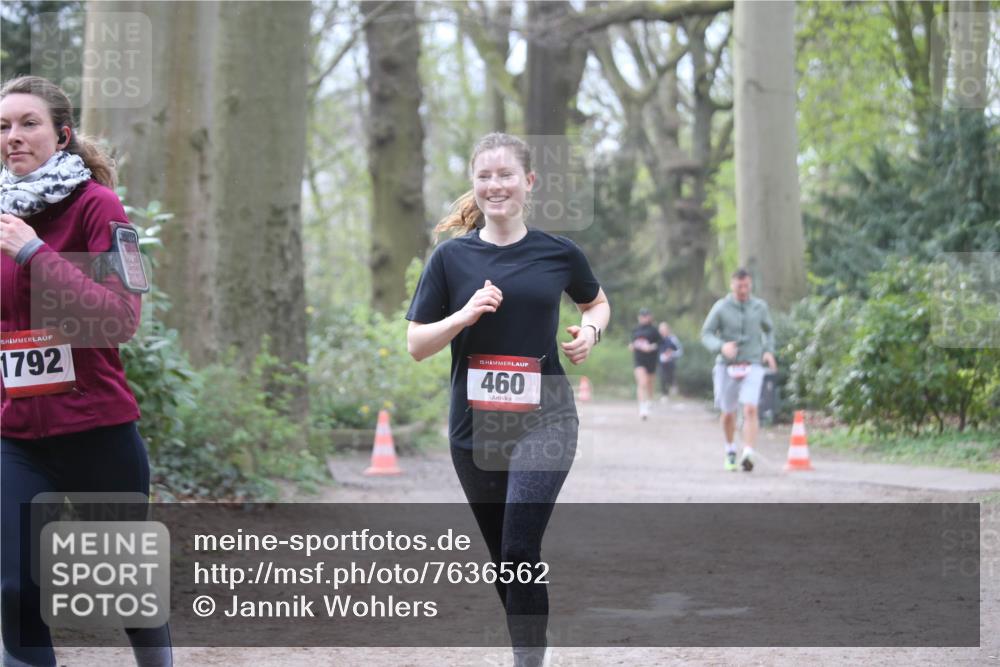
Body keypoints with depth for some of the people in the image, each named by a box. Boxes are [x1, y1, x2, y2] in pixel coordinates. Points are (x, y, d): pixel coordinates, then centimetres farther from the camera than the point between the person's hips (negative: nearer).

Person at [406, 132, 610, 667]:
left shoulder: (559, 253, 0)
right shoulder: (452, 257, 0)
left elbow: (597, 302, 20)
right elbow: (416, 344, 0)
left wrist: (590, 331, -2)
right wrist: (465, 315, -17)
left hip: (544, 421, -2)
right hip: (475, 428, 2)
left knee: (521, 549, -17)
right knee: (504, 559, 12)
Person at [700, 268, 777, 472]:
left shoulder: (760, 306, 3)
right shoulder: (721, 307, -4)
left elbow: (769, 330, 19)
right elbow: (706, 334, -3)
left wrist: (769, 351, 2)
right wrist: (721, 346, -23)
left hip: (752, 366, 0)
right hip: (727, 367, 0)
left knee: (750, 410, -18)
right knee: (728, 414, 11)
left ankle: (748, 455, -25)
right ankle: (730, 452, 35)